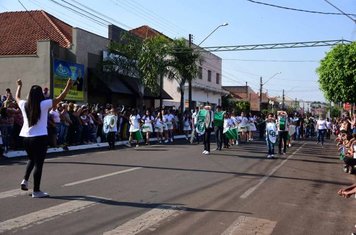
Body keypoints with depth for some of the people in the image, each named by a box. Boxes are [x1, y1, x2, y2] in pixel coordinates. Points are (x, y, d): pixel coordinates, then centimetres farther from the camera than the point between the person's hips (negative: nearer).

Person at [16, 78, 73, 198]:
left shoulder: (24, 104, 4)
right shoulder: (44, 104, -10)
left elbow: (17, 97, 26)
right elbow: (59, 98, -6)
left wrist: (19, 86, 42)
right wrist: (68, 87, 2)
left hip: (26, 137, 6)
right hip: (40, 137, -6)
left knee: (31, 159, 27)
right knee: (38, 163, 0)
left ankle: (25, 180, 12)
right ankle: (36, 191, 2)